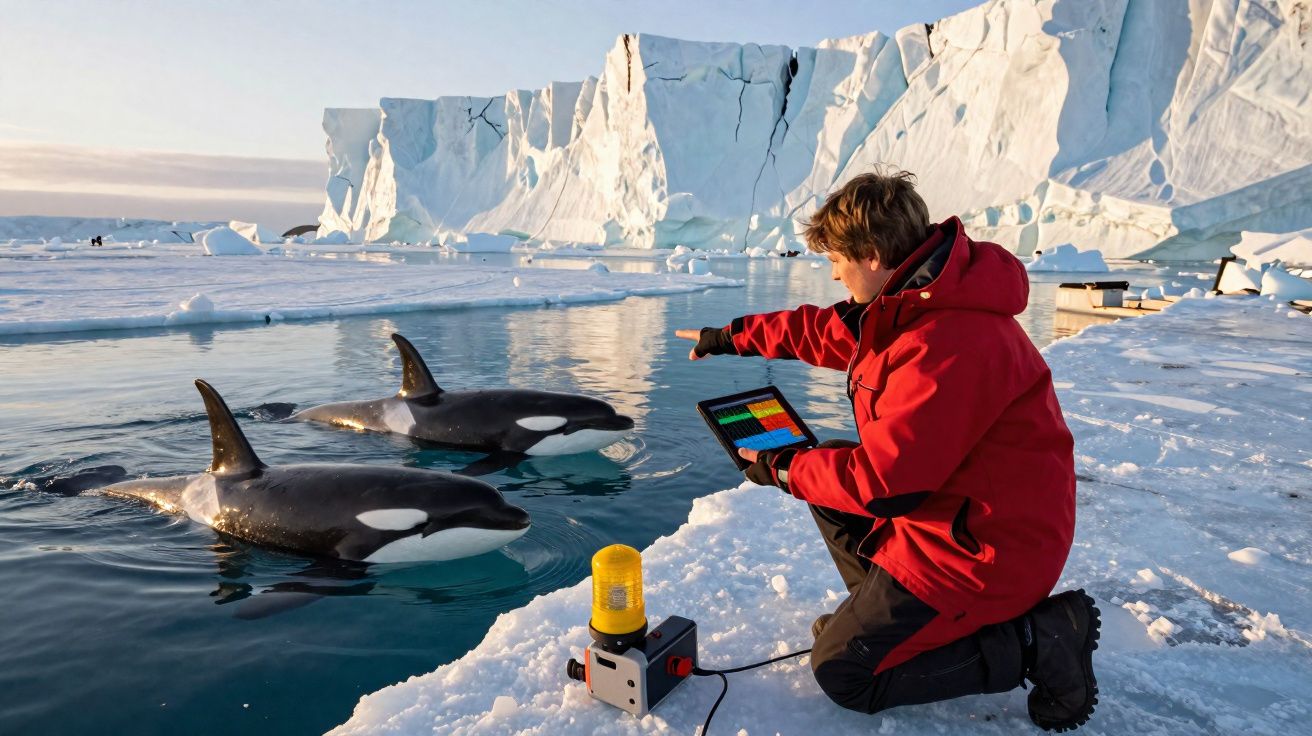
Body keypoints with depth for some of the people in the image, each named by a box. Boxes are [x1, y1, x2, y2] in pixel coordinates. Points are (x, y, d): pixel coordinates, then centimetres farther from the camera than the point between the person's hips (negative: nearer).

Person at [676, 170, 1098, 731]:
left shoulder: (949, 345, -30)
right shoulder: (915, 301, 1)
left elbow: (881, 480, -27)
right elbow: (824, 331, 16)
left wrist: (781, 468, -13)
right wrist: (735, 337, 24)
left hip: (985, 551, -10)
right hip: (949, 506, 10)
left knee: (842, 674, -2)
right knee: (822, 473, 16)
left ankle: (1036, 641, 0)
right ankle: (883, 609, 15)